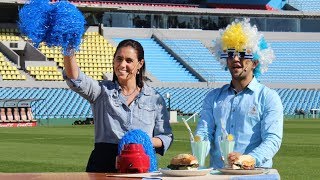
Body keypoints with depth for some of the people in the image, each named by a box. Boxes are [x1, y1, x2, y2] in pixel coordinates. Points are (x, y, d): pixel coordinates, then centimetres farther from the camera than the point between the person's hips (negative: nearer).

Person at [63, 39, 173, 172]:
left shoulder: (155, 99, 14)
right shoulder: (103, 91, 12)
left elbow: (166, 137, 15)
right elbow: (75, 80, -7)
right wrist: (69, 53, -25)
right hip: (104, 162, 0)